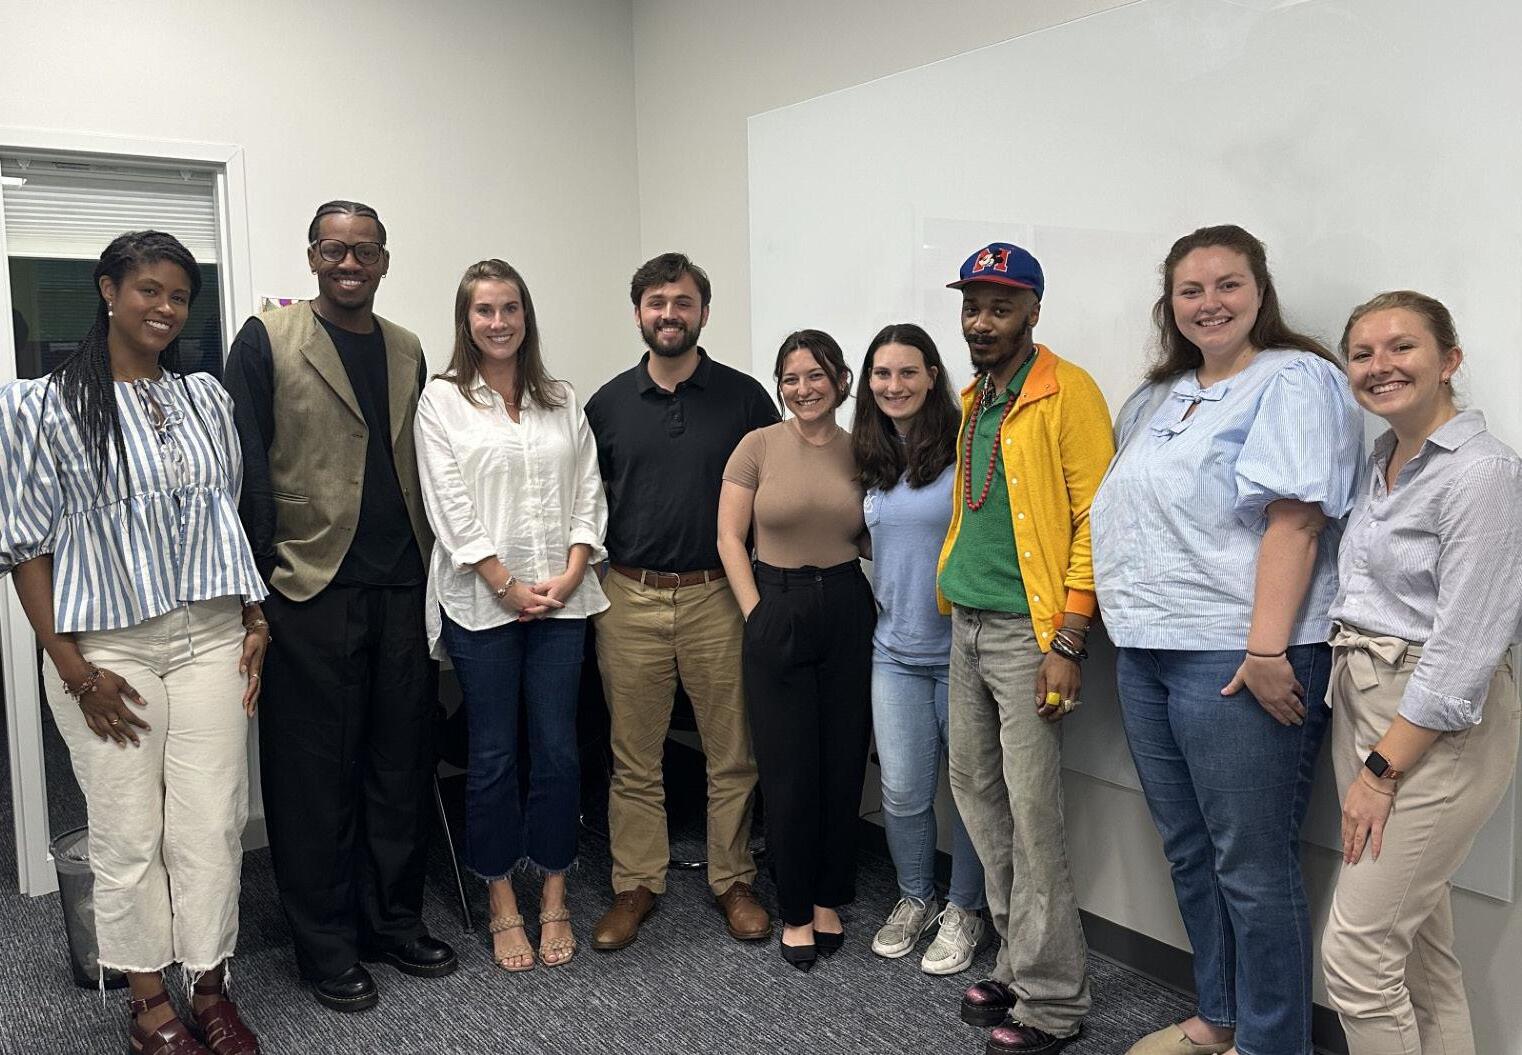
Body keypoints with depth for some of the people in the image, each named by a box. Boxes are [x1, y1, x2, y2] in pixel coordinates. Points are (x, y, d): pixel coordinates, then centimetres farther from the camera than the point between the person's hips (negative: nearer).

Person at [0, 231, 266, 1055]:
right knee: (128, 833, 4)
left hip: (212, 638, 3)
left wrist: (255, 619, 8)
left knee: (213, 825, 5)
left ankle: (210, 989, 20)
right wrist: (70, 667, -9)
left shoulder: (206, 398, 10)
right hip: (109, 650, -3)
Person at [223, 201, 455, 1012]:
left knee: (403, 763, 11)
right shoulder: (267, 341, -2)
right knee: (317, 775, 5)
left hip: (402, 591, 5)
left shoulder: (408, 351, 13)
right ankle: (326, 944, 18)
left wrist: (429, 569, 10)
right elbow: (245, 466, -5)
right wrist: (260, 579, -9)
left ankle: (395, 920, 27)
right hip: (312, 591, -5)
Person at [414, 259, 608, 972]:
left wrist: (570, 575, -6)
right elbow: (449, 505, -6)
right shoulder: (443, 400, 1)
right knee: (493, 755, 4)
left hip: (562, 600, 3)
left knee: (558, 750, 4)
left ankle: (554, 898, 19)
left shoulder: (563, 401, 11)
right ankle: (502, 906, 18)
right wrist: (509, 586, -11)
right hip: (481, 602, -3)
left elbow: (588, 493, 8)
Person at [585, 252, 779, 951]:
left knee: (732, 755, 6)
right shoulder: (608, 403, 7)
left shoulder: (745, 397, 2)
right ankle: (636, 885, 23)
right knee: (634, 759, 9)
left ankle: (733, 882, 23)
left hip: (717, 597, -1)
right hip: (629, 599, 1)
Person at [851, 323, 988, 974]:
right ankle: (914, 899, 29)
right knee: (902, 791, 6)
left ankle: (964, 910, 26)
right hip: (896, 651, 4)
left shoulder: (965, 447, -10)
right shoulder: (869, 459, 9)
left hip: (963, 647, -4)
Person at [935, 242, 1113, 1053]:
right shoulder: (971, 400, 14)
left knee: (1033, 814, -5)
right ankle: (1018, 961, 28)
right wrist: (952, 592, 14)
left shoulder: (1066, 392, -10)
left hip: (1028, 630, -8)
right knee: (975, 790, 13)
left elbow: (1096, 519, -15)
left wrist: (1067, 642, -18)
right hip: (967, 626, 8)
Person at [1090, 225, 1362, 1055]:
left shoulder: (1294, 381, -7)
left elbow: (1294, 520, -17)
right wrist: (1125, 618, 18)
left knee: (1252, 864, 0)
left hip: (1236, 660, -8)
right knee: (1188, 851, 17)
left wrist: (1268, 651, -23)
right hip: (1147, 651, 8)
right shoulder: (1159, 398, 18)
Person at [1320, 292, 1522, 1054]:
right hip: (1361, 705, 8)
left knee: (1356, 952, -4)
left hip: (1437, 726, -8)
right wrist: (1364, 754, 10)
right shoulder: (1380, 460, 10)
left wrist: (1382, 768, -18)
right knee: (1422, 948, 16)